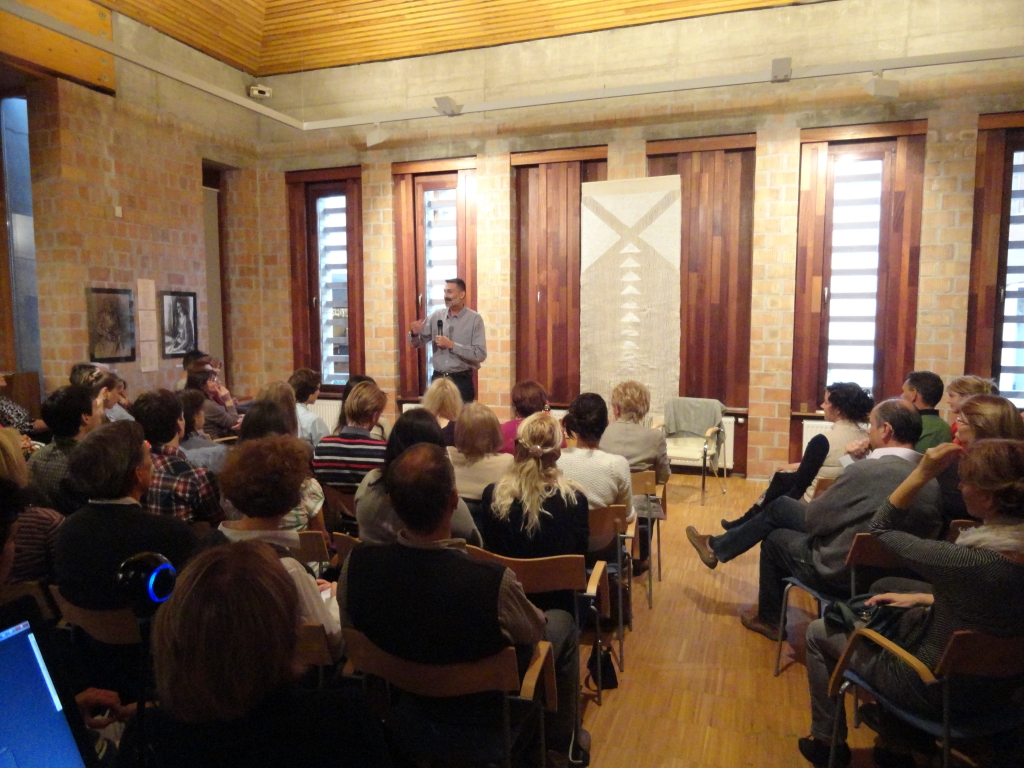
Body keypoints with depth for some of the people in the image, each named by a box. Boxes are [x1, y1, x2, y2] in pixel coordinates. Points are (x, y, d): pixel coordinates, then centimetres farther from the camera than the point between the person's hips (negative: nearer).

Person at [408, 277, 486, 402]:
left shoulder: (474, 319, -6)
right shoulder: (436, 316, 5)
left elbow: (481, 354, -13)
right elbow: (416, 343, 11)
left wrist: (452, 345, -17)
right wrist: (415, 334, -12)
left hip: (461, 380, -3)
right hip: (437, 379, 4)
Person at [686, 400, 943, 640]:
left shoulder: (866, 471, -29)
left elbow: (814, 519, -16)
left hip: (842, 574, -7)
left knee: (775, 538, 22)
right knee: (780, 506, 13)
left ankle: (770, 619, 43)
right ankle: (718, 546, 32)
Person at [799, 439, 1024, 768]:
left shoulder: (972, 561, -35)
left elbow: (881, 528, -21)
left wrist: (922, 473, -22)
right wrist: (920, 598, 7)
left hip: (940, 692, -7)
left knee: (818, 633, 10)